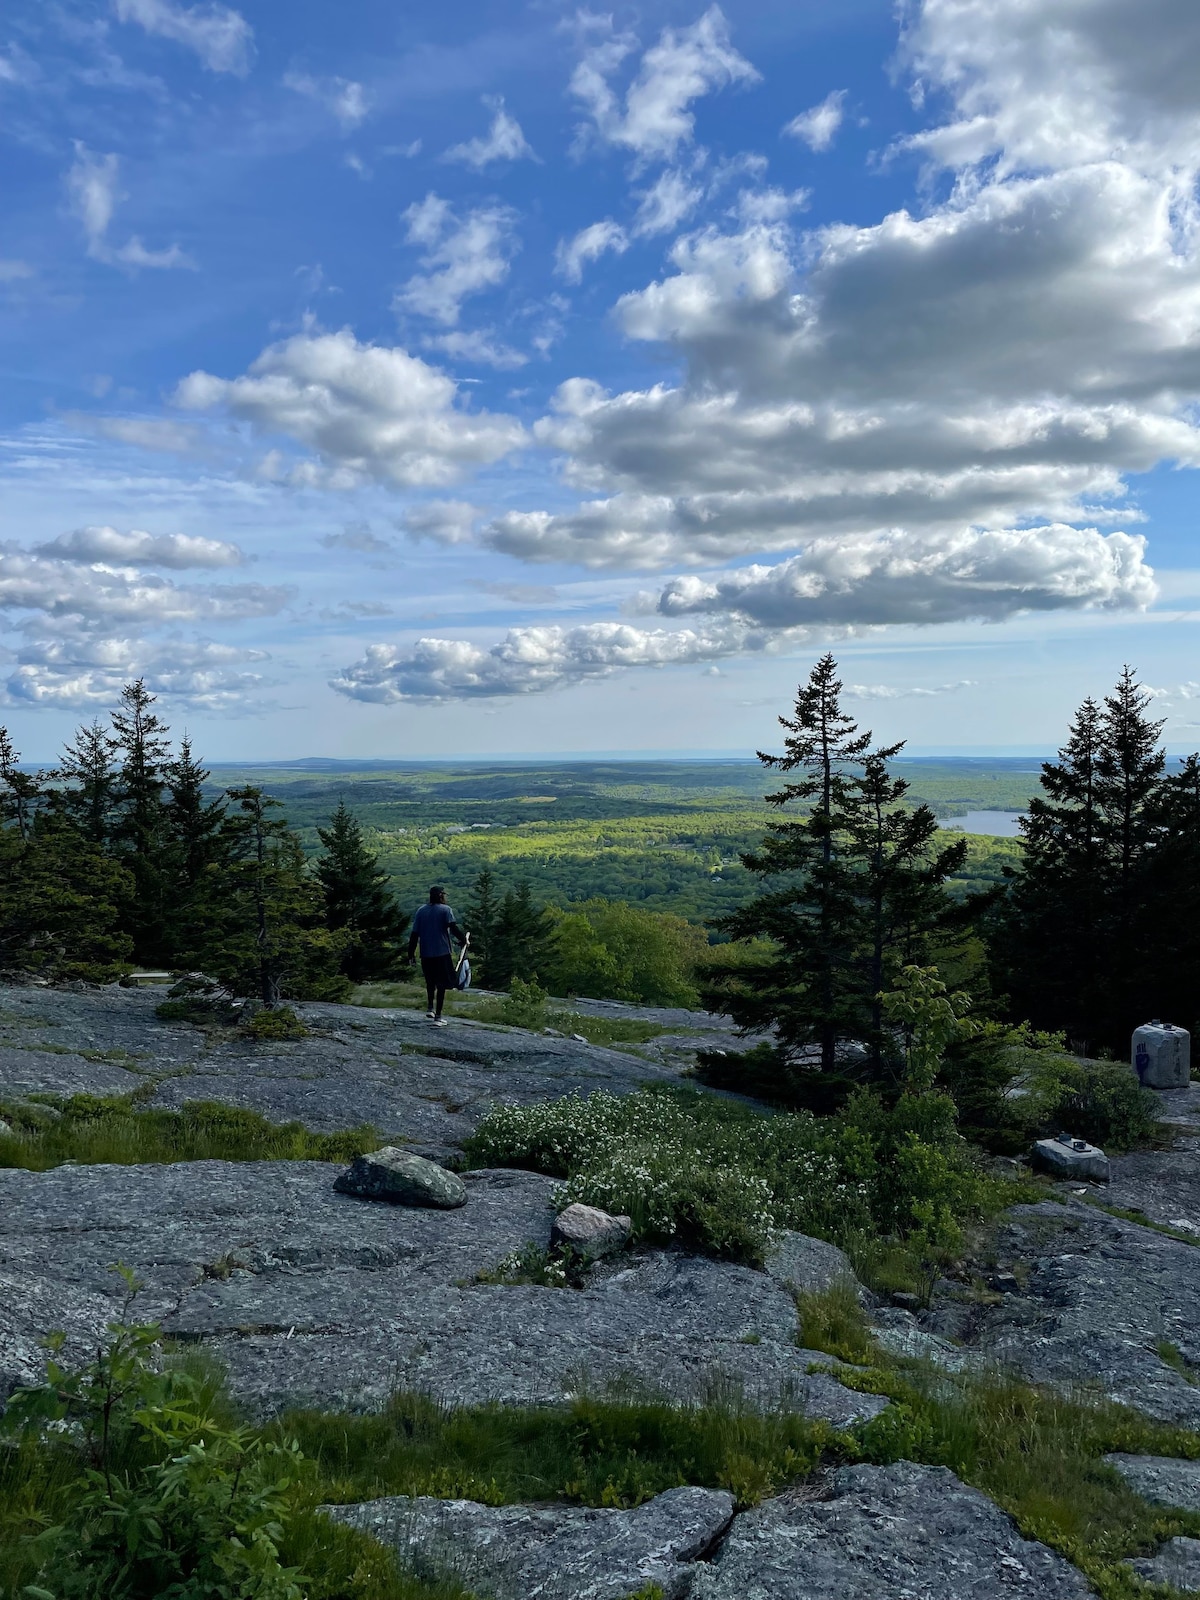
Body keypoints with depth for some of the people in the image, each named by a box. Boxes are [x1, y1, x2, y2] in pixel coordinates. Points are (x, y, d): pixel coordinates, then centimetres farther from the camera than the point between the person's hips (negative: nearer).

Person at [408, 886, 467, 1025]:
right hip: (442, 953, -4)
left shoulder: (421, 911, 8)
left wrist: (411, 953, 10)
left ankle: (431, 1008, 16)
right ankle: (437, 1017, 0)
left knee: (430, 982, 25)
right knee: (441, 985, 3)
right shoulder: (445, 910, -4)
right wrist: (464, 939, -2)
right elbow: (453, 928, -16)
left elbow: (414, 934, 6)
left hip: (426, 954, 4)